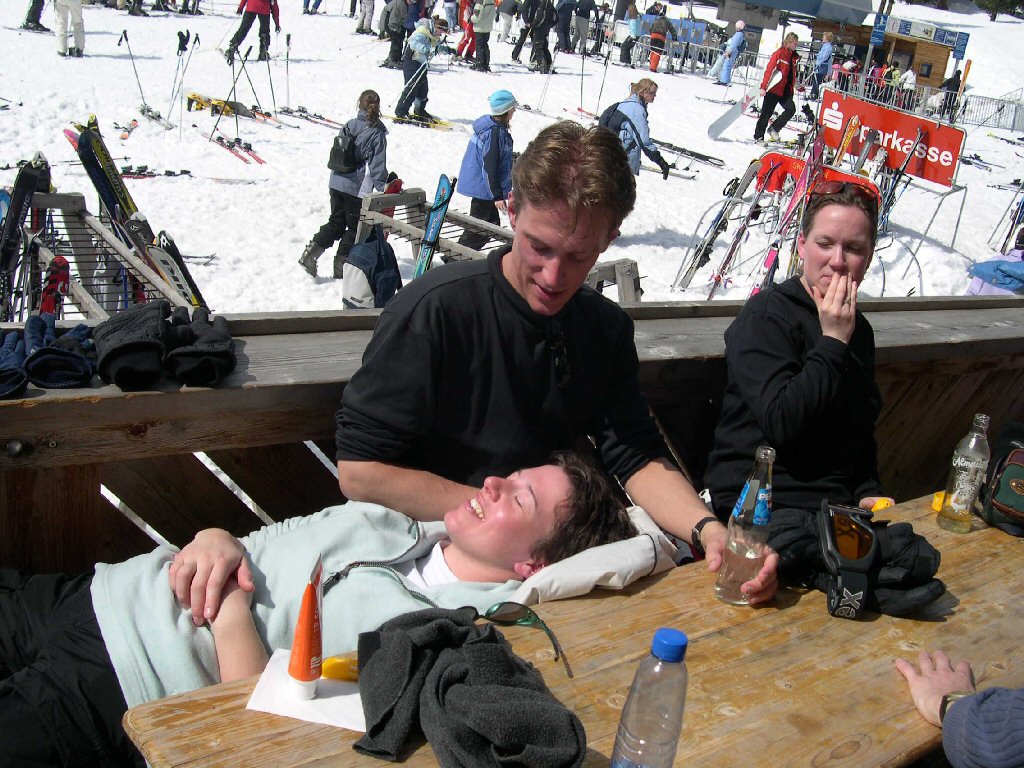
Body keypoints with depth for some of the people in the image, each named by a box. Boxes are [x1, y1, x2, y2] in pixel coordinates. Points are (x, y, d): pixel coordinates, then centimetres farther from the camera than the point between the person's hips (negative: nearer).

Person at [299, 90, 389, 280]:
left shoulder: (349, 125, 4)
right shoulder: (378, 133, -9)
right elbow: (378, 165, -12)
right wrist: (383, 188, -7)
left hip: (336, 182, 5)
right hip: (357, 187, -5)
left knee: (336, 222, 18)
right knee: (354, 227, 10)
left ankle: (311, 251, 5)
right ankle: (341, 265, 12)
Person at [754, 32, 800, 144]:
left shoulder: (794, 56, 12)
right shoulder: (779, 53, -8)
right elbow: (769, 70, -13)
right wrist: (763, 87, -19)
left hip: (786, 90, 6)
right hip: (774, 89, -6)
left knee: (791, 109, -11)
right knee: (766, 113, 1)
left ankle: (774, 129, 3)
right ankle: (758, 136, 12)